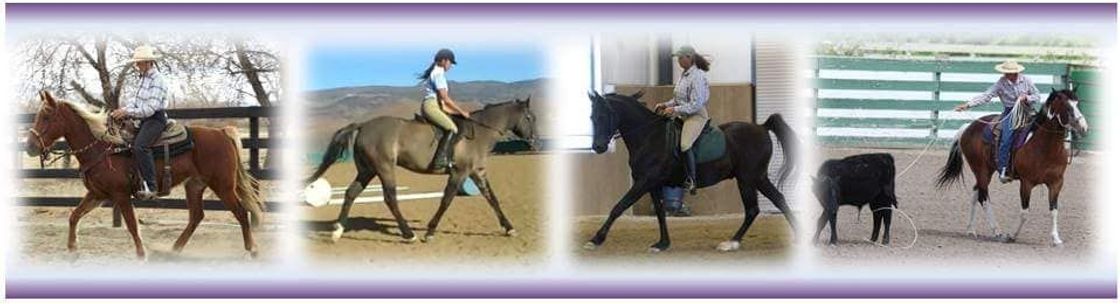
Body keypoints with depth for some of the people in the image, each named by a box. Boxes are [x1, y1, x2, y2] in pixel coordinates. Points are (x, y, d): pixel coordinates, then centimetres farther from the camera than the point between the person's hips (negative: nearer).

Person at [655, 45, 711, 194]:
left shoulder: (697, 76, -16)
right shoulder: (684, 75, 12)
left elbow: (696, 104, -21)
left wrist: (675, 110, -22)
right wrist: (665, 105, 7)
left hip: (697, 116, -10)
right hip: (683, 116, 10)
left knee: (685, 144, -28)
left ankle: (691, 181, -23)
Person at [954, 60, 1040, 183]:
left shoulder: (1026, 81, 2)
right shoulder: (1001, 84, -3)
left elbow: (1037, 97, 8)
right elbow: (986, 96, -7)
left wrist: (1027, 98, -14)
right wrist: (968, 104, -17)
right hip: (1009, 113, -3)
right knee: (1007, 137, -25)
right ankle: (1002, 169, -21)